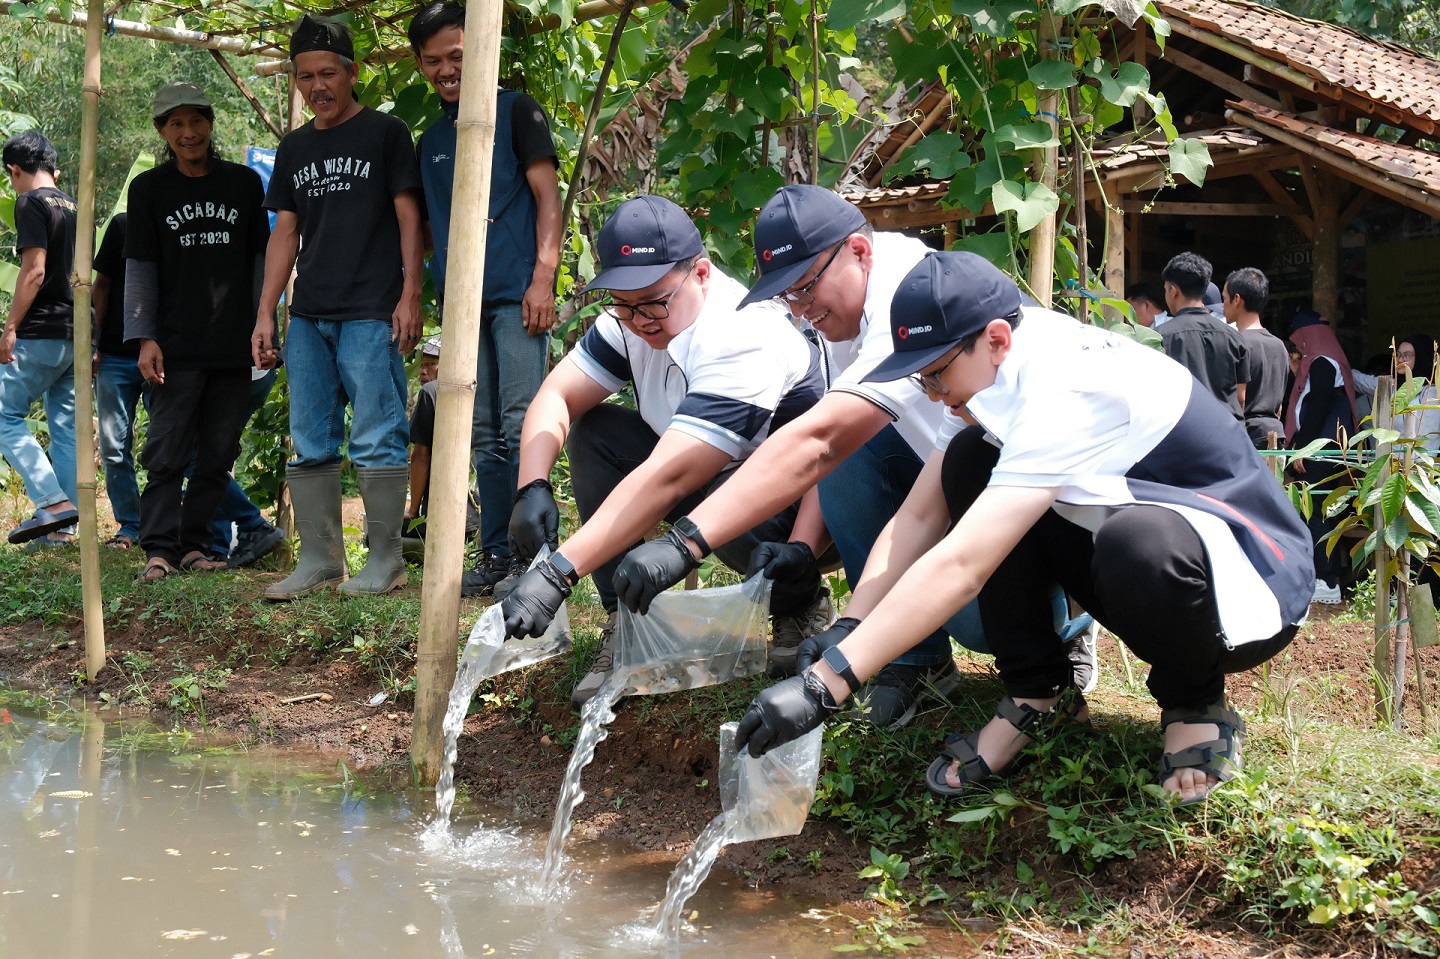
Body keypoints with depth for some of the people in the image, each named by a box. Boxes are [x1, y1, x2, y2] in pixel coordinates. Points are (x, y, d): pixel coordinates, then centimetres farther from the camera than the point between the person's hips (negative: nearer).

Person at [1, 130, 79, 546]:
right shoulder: (73, 206, 17)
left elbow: (34, 271, -16)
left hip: (41, 333, -8)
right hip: (76, 334, 8)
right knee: (65, 426, 7)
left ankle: (53, 501, -12)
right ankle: (59, 528, 7)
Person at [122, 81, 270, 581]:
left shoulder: (244, 183, 8)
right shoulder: (149, 188, 5)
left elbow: (260, 259, 12)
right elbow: (140, 268, 4)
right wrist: (144, 338, -5)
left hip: (234, 346, 2)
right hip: (176, 346, -2)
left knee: (217, 454, 5)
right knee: (167, 451, -6)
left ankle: (196, 544, 12)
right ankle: (160, 548, -4)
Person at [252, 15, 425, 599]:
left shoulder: (385, 134, 3)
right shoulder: (294, 149, 17)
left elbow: (408, 217, -1)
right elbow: (286, 233, 17)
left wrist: (410, 296, -10)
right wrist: (265, 314, 11)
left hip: (370, 314, -6)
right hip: (308, 316, 6)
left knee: (375, 440, -6)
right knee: (309, 444, 6)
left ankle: (385, 559, 1)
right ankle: (319, 561, 12)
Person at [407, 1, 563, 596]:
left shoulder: (514, 111, 4)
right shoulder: (431, 139, 20)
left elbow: (547, 196, -2)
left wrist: (543, 278, -13)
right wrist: (435, 297, 12)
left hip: (515, 295, -6)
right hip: (461, 302, 6)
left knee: (521, 426, -11)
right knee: (485, 436, 6)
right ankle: (496, 556, 10)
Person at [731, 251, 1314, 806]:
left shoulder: (1067, 391, -31)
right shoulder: (991, 371, -4)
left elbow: (960, 567, -37)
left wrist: (825, 685, -39)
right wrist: (848, 631, -17)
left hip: (1250, 582, -8)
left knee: (1139, 544, -42)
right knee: (970, 461, -6)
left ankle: (1195, 704, -7)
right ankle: (1036, 693, 0)